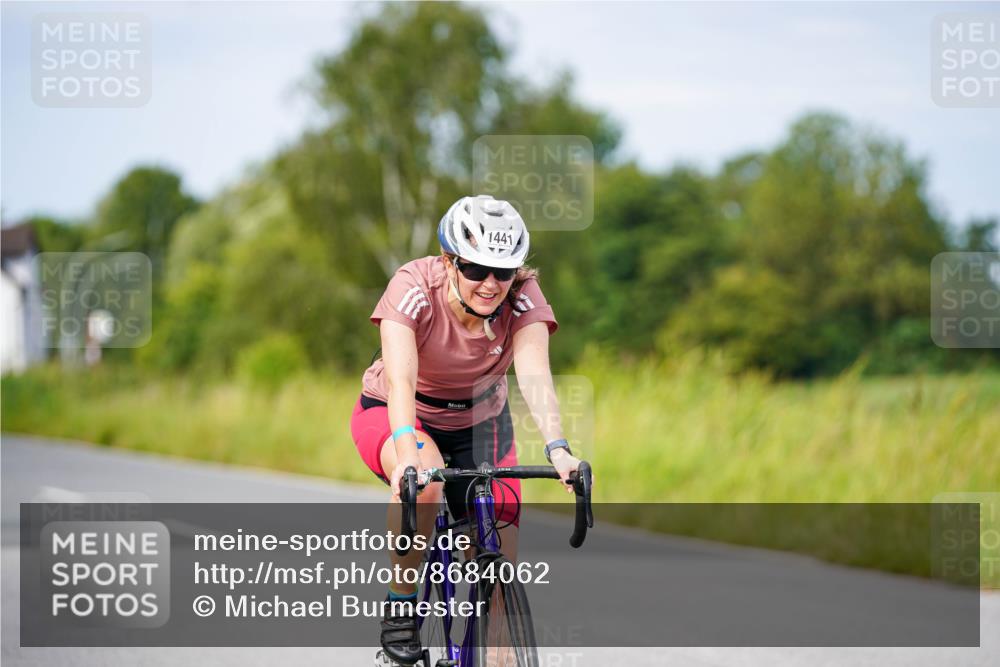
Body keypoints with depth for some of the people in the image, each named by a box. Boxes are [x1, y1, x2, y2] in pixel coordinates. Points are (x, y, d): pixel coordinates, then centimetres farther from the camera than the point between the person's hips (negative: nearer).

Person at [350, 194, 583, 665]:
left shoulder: (522, 296, -23)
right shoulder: (414, 286, -29)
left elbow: (534, 375, -36)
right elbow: (400, 376, -42)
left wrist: (557, 448, -53)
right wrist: (407, 447, -60)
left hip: (479, 422, 3)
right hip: (396, 415, -3)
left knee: (500, 561, -6)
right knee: (424, 480, -37)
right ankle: (400, 608, -17)